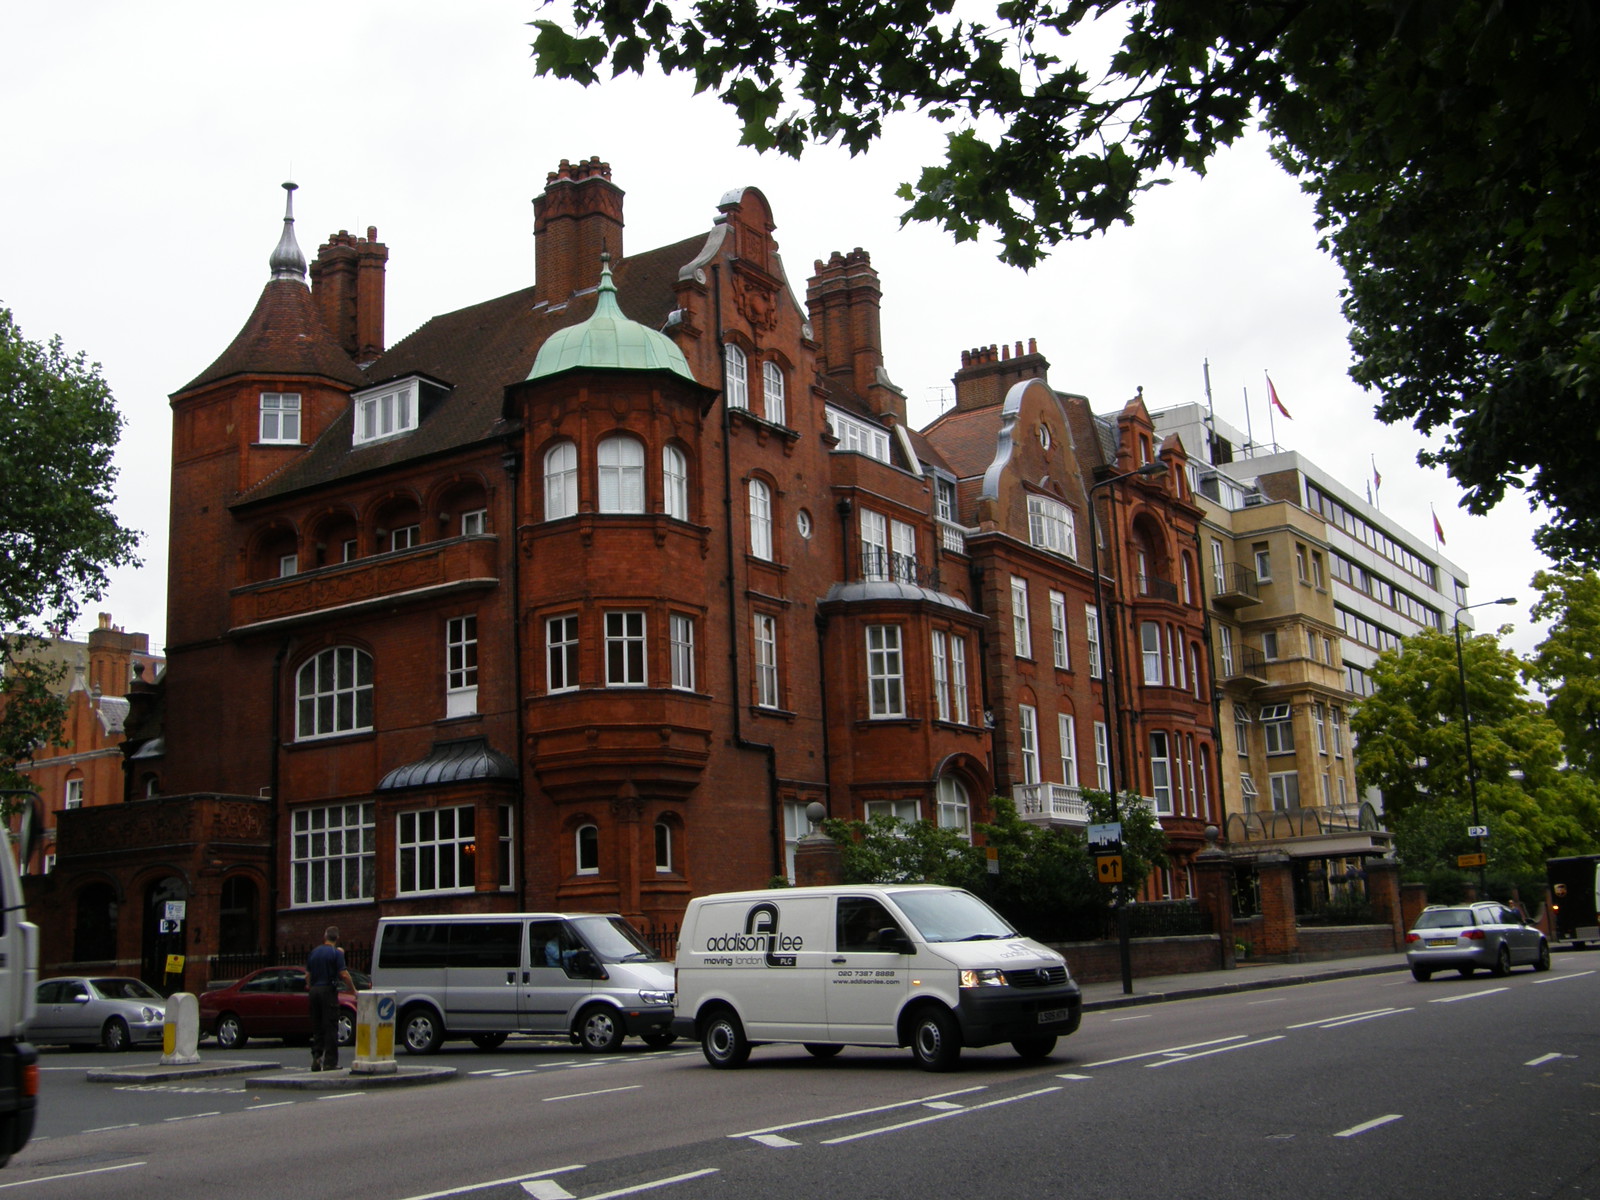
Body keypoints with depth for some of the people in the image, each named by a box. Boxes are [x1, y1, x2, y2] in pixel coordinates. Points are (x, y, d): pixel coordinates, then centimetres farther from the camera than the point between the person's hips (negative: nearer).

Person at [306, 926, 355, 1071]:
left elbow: (308, 974, 13)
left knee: (317, 1027, 12)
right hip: (328, 990, -6)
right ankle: (330, 1062, -4)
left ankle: (316, 1059, 8)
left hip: (315, 990, 6)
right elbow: (344, 974, -13)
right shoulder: (336, 953, -8)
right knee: (330, 1028, -3)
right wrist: (353, 990, -4)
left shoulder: (313, 953, 10)